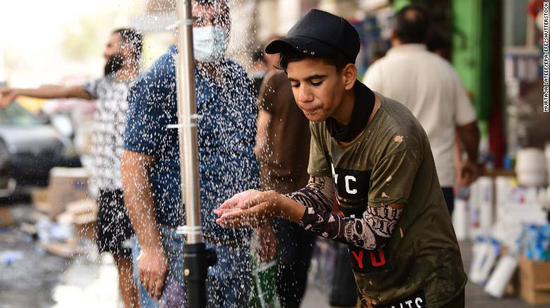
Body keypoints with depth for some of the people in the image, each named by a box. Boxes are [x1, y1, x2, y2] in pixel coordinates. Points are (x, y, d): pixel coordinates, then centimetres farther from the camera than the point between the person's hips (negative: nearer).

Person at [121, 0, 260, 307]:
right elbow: (134, 165, -17)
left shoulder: (240, 79, 10)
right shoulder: (161, 79, -12)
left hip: (237, 246, 7)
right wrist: (150, 247, -21)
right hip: (178, 248, -7)